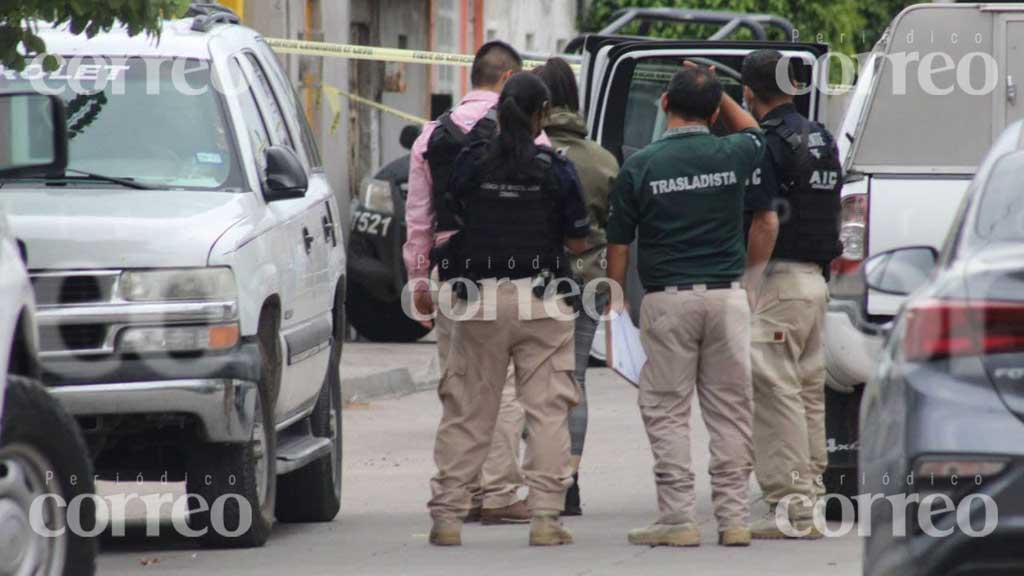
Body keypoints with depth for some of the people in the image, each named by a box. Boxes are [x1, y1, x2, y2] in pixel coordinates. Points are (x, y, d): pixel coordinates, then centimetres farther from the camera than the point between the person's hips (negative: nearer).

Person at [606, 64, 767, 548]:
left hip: (667, 299, -2)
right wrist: (715, 90, 26)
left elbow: (619, 241, 0)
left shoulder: (640, 167, -5)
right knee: (730, 412, 7)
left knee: (667, 412, 2)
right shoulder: (732, 156, 1)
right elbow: (751, 131, 28)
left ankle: (678, 519, -3)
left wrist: (615, 295, 11)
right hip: (727, 295, 2)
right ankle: (733, 517, 6)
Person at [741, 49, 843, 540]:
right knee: (807, 393, 13)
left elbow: (766, 223, -20)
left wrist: (746, 286, -15)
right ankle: (809, 500, 16)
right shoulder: (821, 139, 14)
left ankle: (790, 505, -9)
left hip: (777, 279, -9)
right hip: (816, 279, 9)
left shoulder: (766, 145, -13)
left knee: (774, 393, -7)